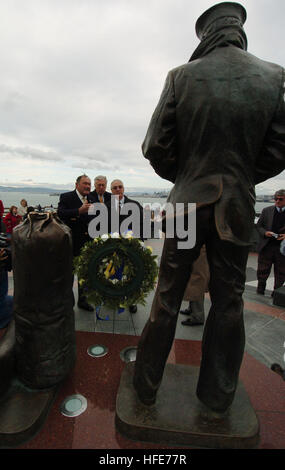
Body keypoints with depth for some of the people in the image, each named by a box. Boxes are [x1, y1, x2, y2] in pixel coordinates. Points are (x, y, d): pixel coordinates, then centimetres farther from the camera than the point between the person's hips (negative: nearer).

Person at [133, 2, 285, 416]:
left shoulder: (181, 76, -1)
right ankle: (216, 400, 29)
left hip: (187, 203, -1)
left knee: (167, 298, 11)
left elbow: (156, 147, -3)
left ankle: (147, 385, 29)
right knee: (228, 302, 13)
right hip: (238, 209, 2)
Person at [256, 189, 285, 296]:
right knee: (262, 271, 7)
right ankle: (260, 289, 27)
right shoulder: (266, 211, 5)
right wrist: (265, 233, -12)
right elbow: (258, 226, 8)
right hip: (266, 247, 0)